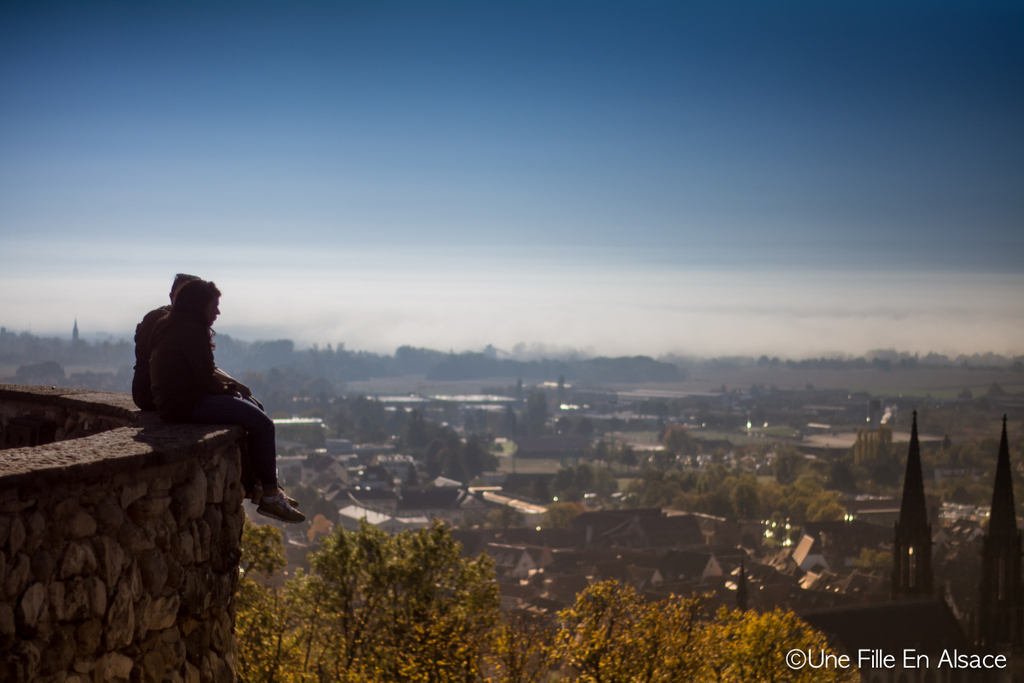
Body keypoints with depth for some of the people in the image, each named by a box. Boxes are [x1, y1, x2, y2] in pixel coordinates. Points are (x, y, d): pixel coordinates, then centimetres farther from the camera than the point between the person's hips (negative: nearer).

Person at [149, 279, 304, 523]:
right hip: (186, 404, -11)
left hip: (176, 400, 11)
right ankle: (270, 496, -5)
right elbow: (206, 379, -18)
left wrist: (233, 384, 11)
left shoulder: (176, 327, 16)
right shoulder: (192, 331, -16)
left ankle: (254, 484, 20)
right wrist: (229, 388, 1)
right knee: (263, 424, -11)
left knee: (254, 412, 19)